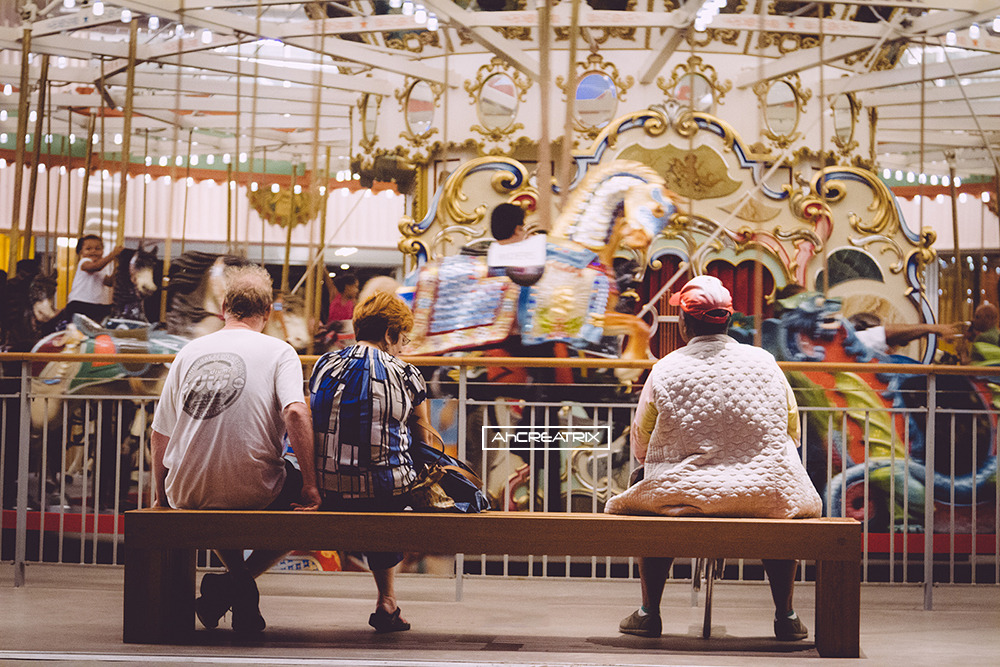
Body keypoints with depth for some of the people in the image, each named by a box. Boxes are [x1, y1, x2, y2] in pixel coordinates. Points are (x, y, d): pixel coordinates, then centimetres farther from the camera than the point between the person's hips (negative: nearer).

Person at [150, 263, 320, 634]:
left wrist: (162, 495, 26)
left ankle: (236, 576, 16)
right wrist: (309, 487, -12)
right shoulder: (279, 352, -2)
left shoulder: (189, 352, 9)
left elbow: (160, 434, 12)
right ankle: (242, 581, 2)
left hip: (188, 493, 5)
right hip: (254, 493, -5)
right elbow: (295, 413, -19)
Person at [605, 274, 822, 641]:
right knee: (799, 505, 35)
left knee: (641, 503, 32)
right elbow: (792, 433, 12)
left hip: (682, 496, -1)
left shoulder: (665, 370, -3)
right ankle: (785, 617, 33)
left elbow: (641, 447, 4)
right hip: (766, 497, 1)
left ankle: (649, 612, 33)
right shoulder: (764, 362, 2)